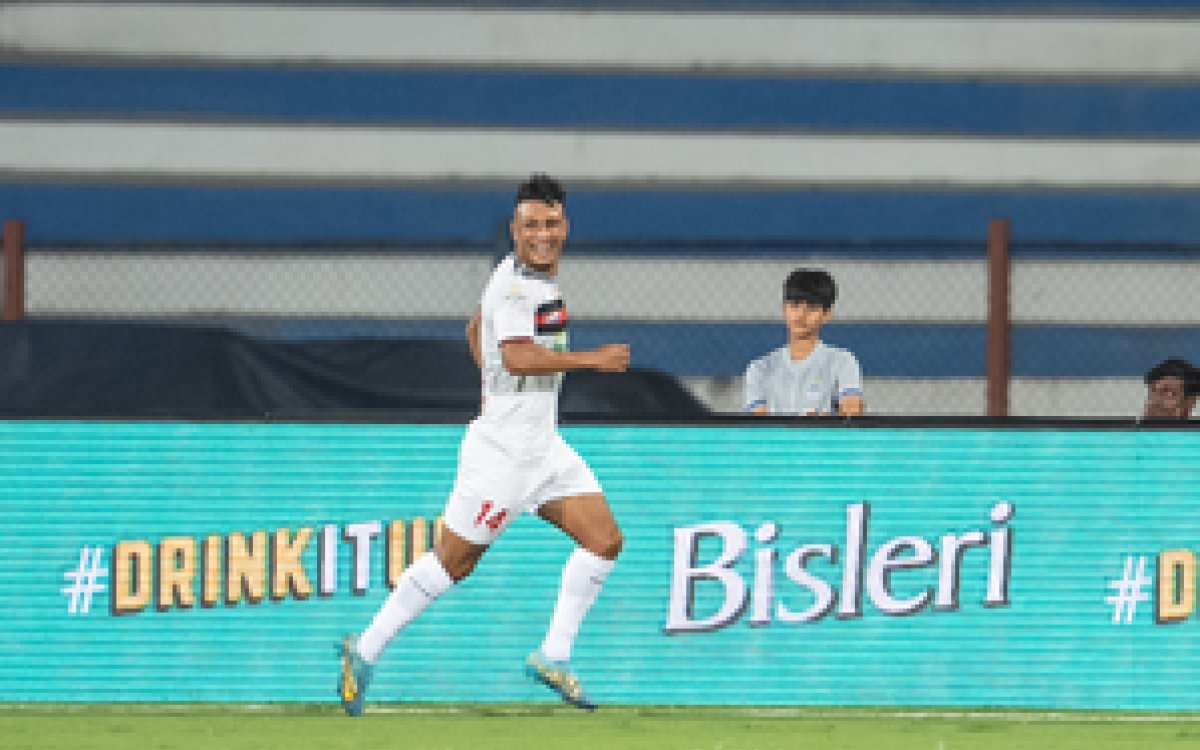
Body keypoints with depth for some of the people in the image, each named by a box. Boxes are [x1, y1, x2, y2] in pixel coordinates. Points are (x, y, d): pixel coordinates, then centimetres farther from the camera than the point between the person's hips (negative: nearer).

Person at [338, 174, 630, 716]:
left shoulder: (541, 279, 13)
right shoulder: (513, 284, -18)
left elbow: (476, 329, 27)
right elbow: (518, 357, -32)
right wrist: (592, 360, -29)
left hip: (544, 444, 9)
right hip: (504, 450, -9)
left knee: (604, 540, 1)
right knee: (453, 561, -2)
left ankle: (553, 658, 6)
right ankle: (365, 652, 10)